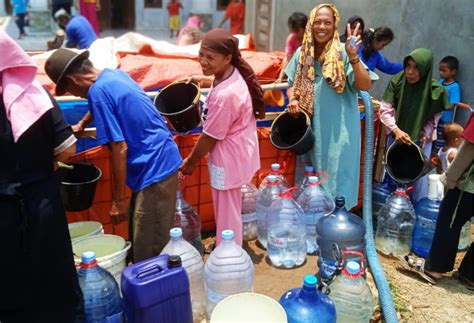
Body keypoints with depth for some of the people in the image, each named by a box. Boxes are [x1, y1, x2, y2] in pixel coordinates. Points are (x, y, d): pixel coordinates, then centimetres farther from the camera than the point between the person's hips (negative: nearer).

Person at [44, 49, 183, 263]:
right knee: (141, 242, 20)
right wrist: (82, 124, 52)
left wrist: (118, 199, -14)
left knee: (149, 251, -2)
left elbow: (120, 149, -20)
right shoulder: (114, 74, 12)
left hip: (155, 169, -10)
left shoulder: (98, 91, -16)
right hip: (160, 161, 10)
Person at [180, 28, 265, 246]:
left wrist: (190, 162, -6)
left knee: (227, 214, 8)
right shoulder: (233, 73, -5)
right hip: (236, 152, 10)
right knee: (227, 210, 26)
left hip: (229, 158, -10)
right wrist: (203, 80, 12)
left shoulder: (224, 95, -33)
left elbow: (209, 138, -21)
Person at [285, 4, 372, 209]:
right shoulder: (303, 53, 4)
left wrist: (353, 57, -28)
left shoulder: (343, 53, -8)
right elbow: (292, 84, 16)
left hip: (338, 131, -4)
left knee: (335, 179, 4)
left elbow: (365, 86, -16)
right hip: (310, 128, 4)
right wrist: (293, 99, -5)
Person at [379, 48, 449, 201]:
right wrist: (396, 130, -25)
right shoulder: (397, 81, -18)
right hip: (396, 135, 2)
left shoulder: (435, 90, -20)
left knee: (419, 175, 3)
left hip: (421, 139, -1)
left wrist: (424, 136, -17)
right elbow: (385, 110, -15)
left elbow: (433, 119, -7)